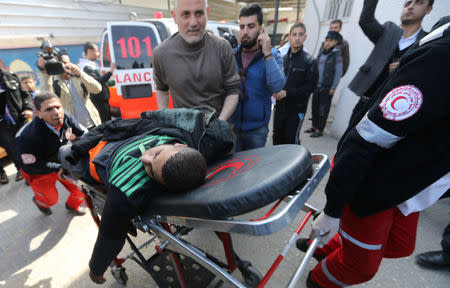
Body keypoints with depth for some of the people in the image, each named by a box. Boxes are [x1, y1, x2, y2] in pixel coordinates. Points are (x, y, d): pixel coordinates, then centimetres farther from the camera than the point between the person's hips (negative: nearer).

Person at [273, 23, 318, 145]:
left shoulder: (309, 61, -4)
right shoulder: (282, 58, 7)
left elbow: (311, 86, -9)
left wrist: (287, 92, -17)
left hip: (297, 108, -4)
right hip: (280, 106, 4)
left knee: (292, 140, -1)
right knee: (277, 138, 14)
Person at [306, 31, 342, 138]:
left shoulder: (336, 55, -7)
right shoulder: (321, 53, 10)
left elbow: (338, 73, -9)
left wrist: (333, 88, -12)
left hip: (327, 88, -6)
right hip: (317, 86, 6)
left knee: (323, 109, 1)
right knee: (315, 107, 11)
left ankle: (319, 130, 10)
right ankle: (314, 126, 24)